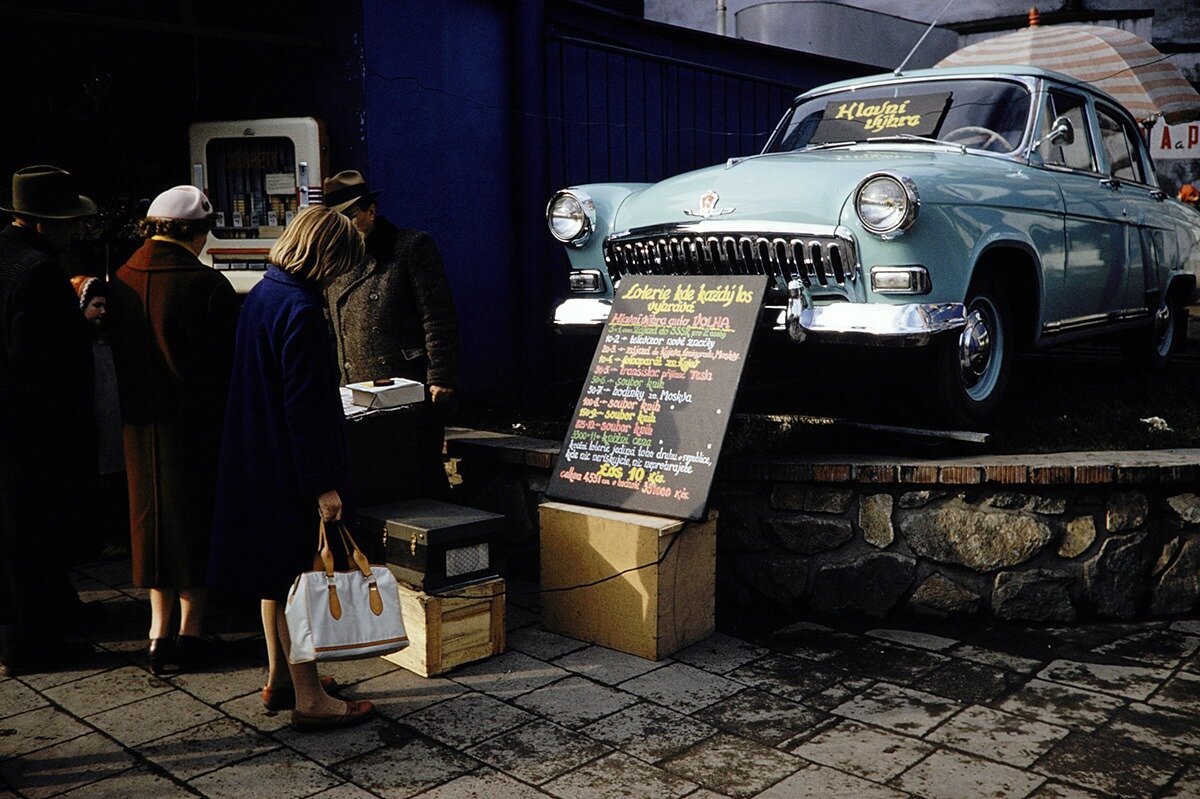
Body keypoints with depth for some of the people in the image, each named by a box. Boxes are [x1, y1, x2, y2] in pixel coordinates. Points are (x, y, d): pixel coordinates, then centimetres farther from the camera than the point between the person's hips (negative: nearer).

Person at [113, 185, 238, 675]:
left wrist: (133, 403, 16)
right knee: (196, 517, 7)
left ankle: (159, 631, 21)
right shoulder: (208, 286, -17)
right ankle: (191, 632, 14)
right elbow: (229, 361, -13)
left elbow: (117, 350, 6)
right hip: (197, 424, -5)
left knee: (152, 515, 15)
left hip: (141, 423, 5)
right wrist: (231, 419, -1)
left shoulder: (122, 280, -1)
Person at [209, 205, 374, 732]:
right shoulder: (300, 309, -21)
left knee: (277, 573, 18)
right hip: (292, 466, -9)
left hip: (257, 460, 10)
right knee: (299, 575, -1)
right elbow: (305, 405, -23)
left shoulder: (261, 294, 8)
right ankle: (308, 698, 10)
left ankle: (279, 678, 30)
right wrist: (323, 484, -19)